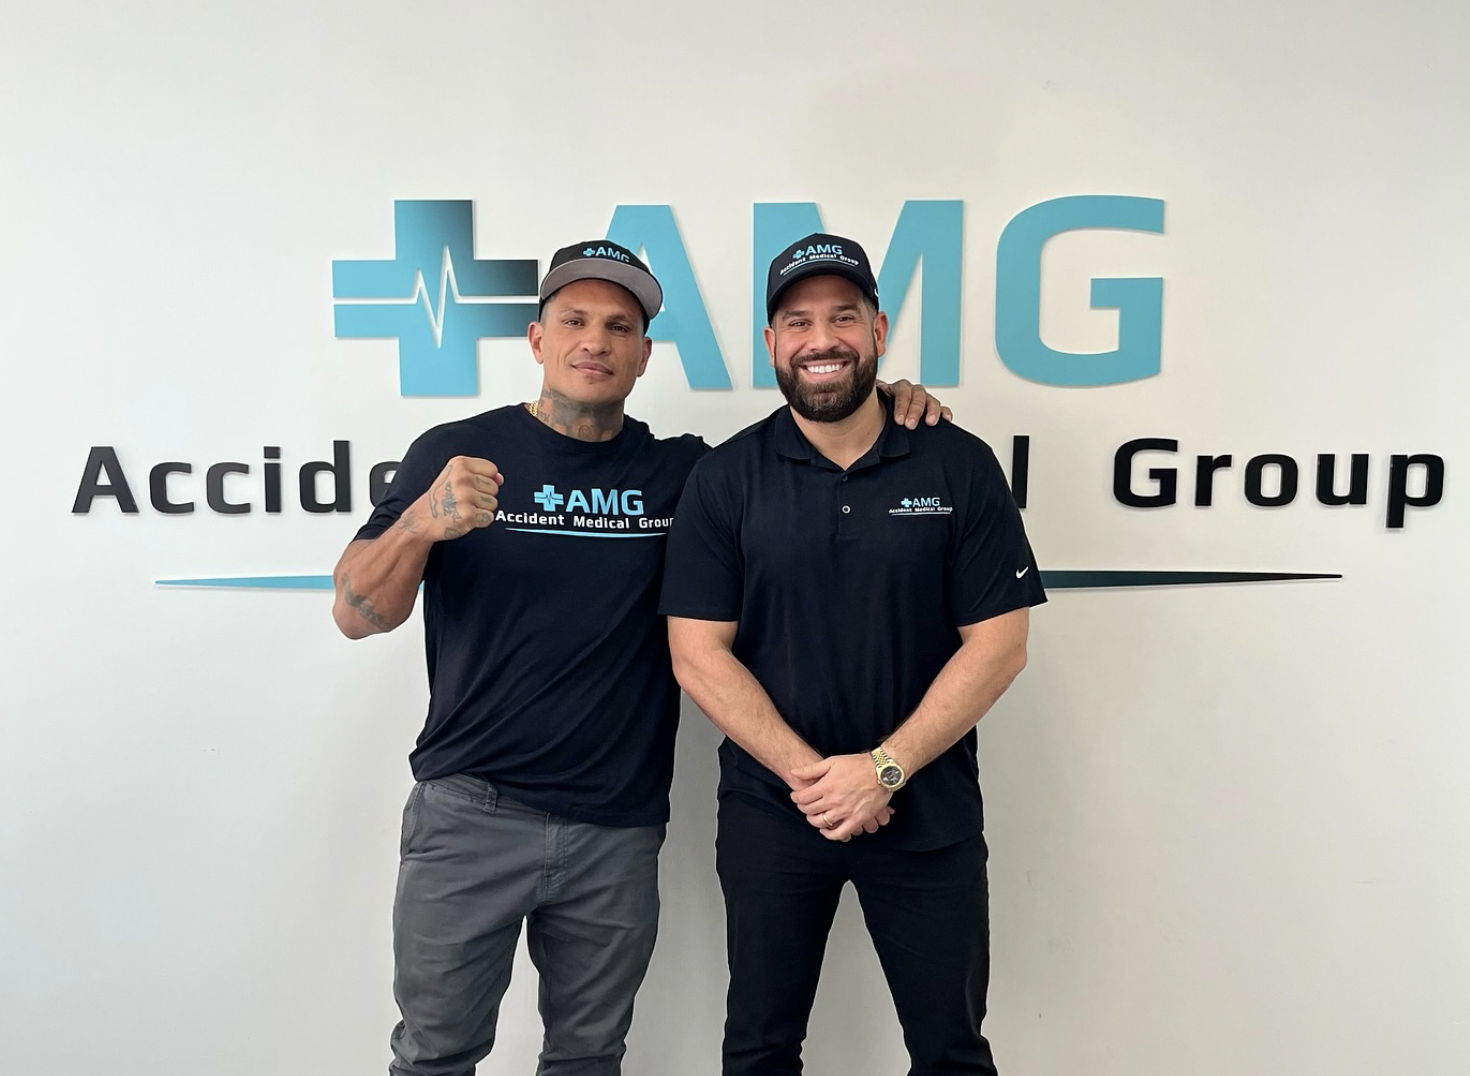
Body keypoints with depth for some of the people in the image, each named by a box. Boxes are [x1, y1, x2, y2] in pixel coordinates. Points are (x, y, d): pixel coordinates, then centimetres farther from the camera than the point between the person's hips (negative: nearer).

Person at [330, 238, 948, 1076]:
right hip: (471, 814, -1)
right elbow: (357, 616, -6)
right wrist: (421, 525, -27)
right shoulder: (457, 452, -3)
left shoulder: (683, 471, 1)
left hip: (619, 832, 2)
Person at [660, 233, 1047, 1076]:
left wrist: (883, 769, -14)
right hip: (769, 810, 1)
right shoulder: (725, 478, -3)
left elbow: (998, 644, -6)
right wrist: (808, 774, -14)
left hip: (928, 812, 0)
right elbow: (698, 653, -7)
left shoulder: (960, 466, -4)